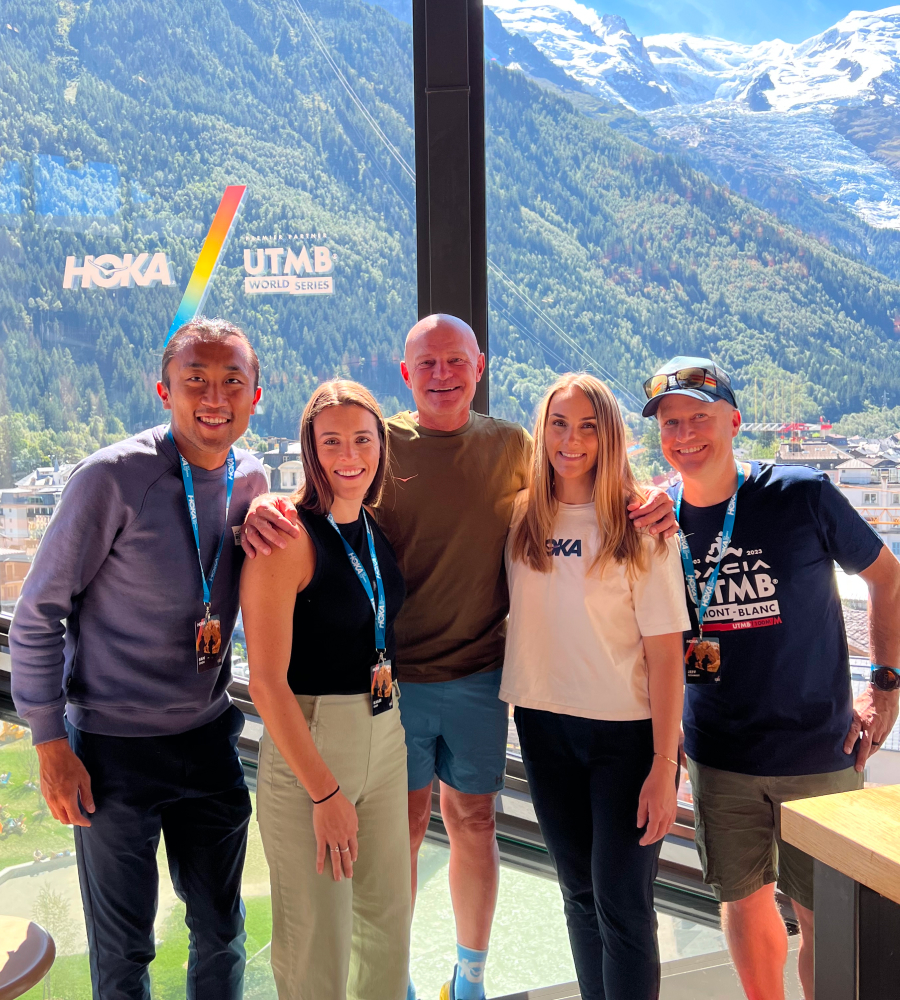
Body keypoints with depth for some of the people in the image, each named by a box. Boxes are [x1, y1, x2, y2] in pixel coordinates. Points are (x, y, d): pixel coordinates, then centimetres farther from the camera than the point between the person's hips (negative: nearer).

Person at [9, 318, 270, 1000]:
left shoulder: (252, 482, -1)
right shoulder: (114, 478, -17)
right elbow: (38, 613, -11)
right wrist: (51, 744, -10)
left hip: (210, 737, 5)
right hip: (113, 745, -4)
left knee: (221, 933, 19)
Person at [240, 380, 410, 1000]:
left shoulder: (375, 528, 5)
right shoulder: (289, 537, -17)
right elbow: (267, 681, -19)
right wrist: (325, 792, -15)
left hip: (385, 736, 7)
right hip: (306, 745, -7)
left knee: (389, 920, 20)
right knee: (317, 939, 7)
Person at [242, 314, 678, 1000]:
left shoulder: (514, 447, 2)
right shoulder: (380, 445, -3)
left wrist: (648, 505, -10)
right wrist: (265, 510, -29)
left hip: (482, 673, 2)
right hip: (395, 673, -1)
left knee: (474, 820, 15)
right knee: (403, 823, 10)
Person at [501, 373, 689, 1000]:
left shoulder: (641, 527, -10)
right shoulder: (521, 519, 2)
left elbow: (665, 653, -11)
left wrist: (664, 764, -13)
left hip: (627, 733, -4)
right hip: (545, 725, 4)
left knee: (622, 904, 1)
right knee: (580, 894, 17)